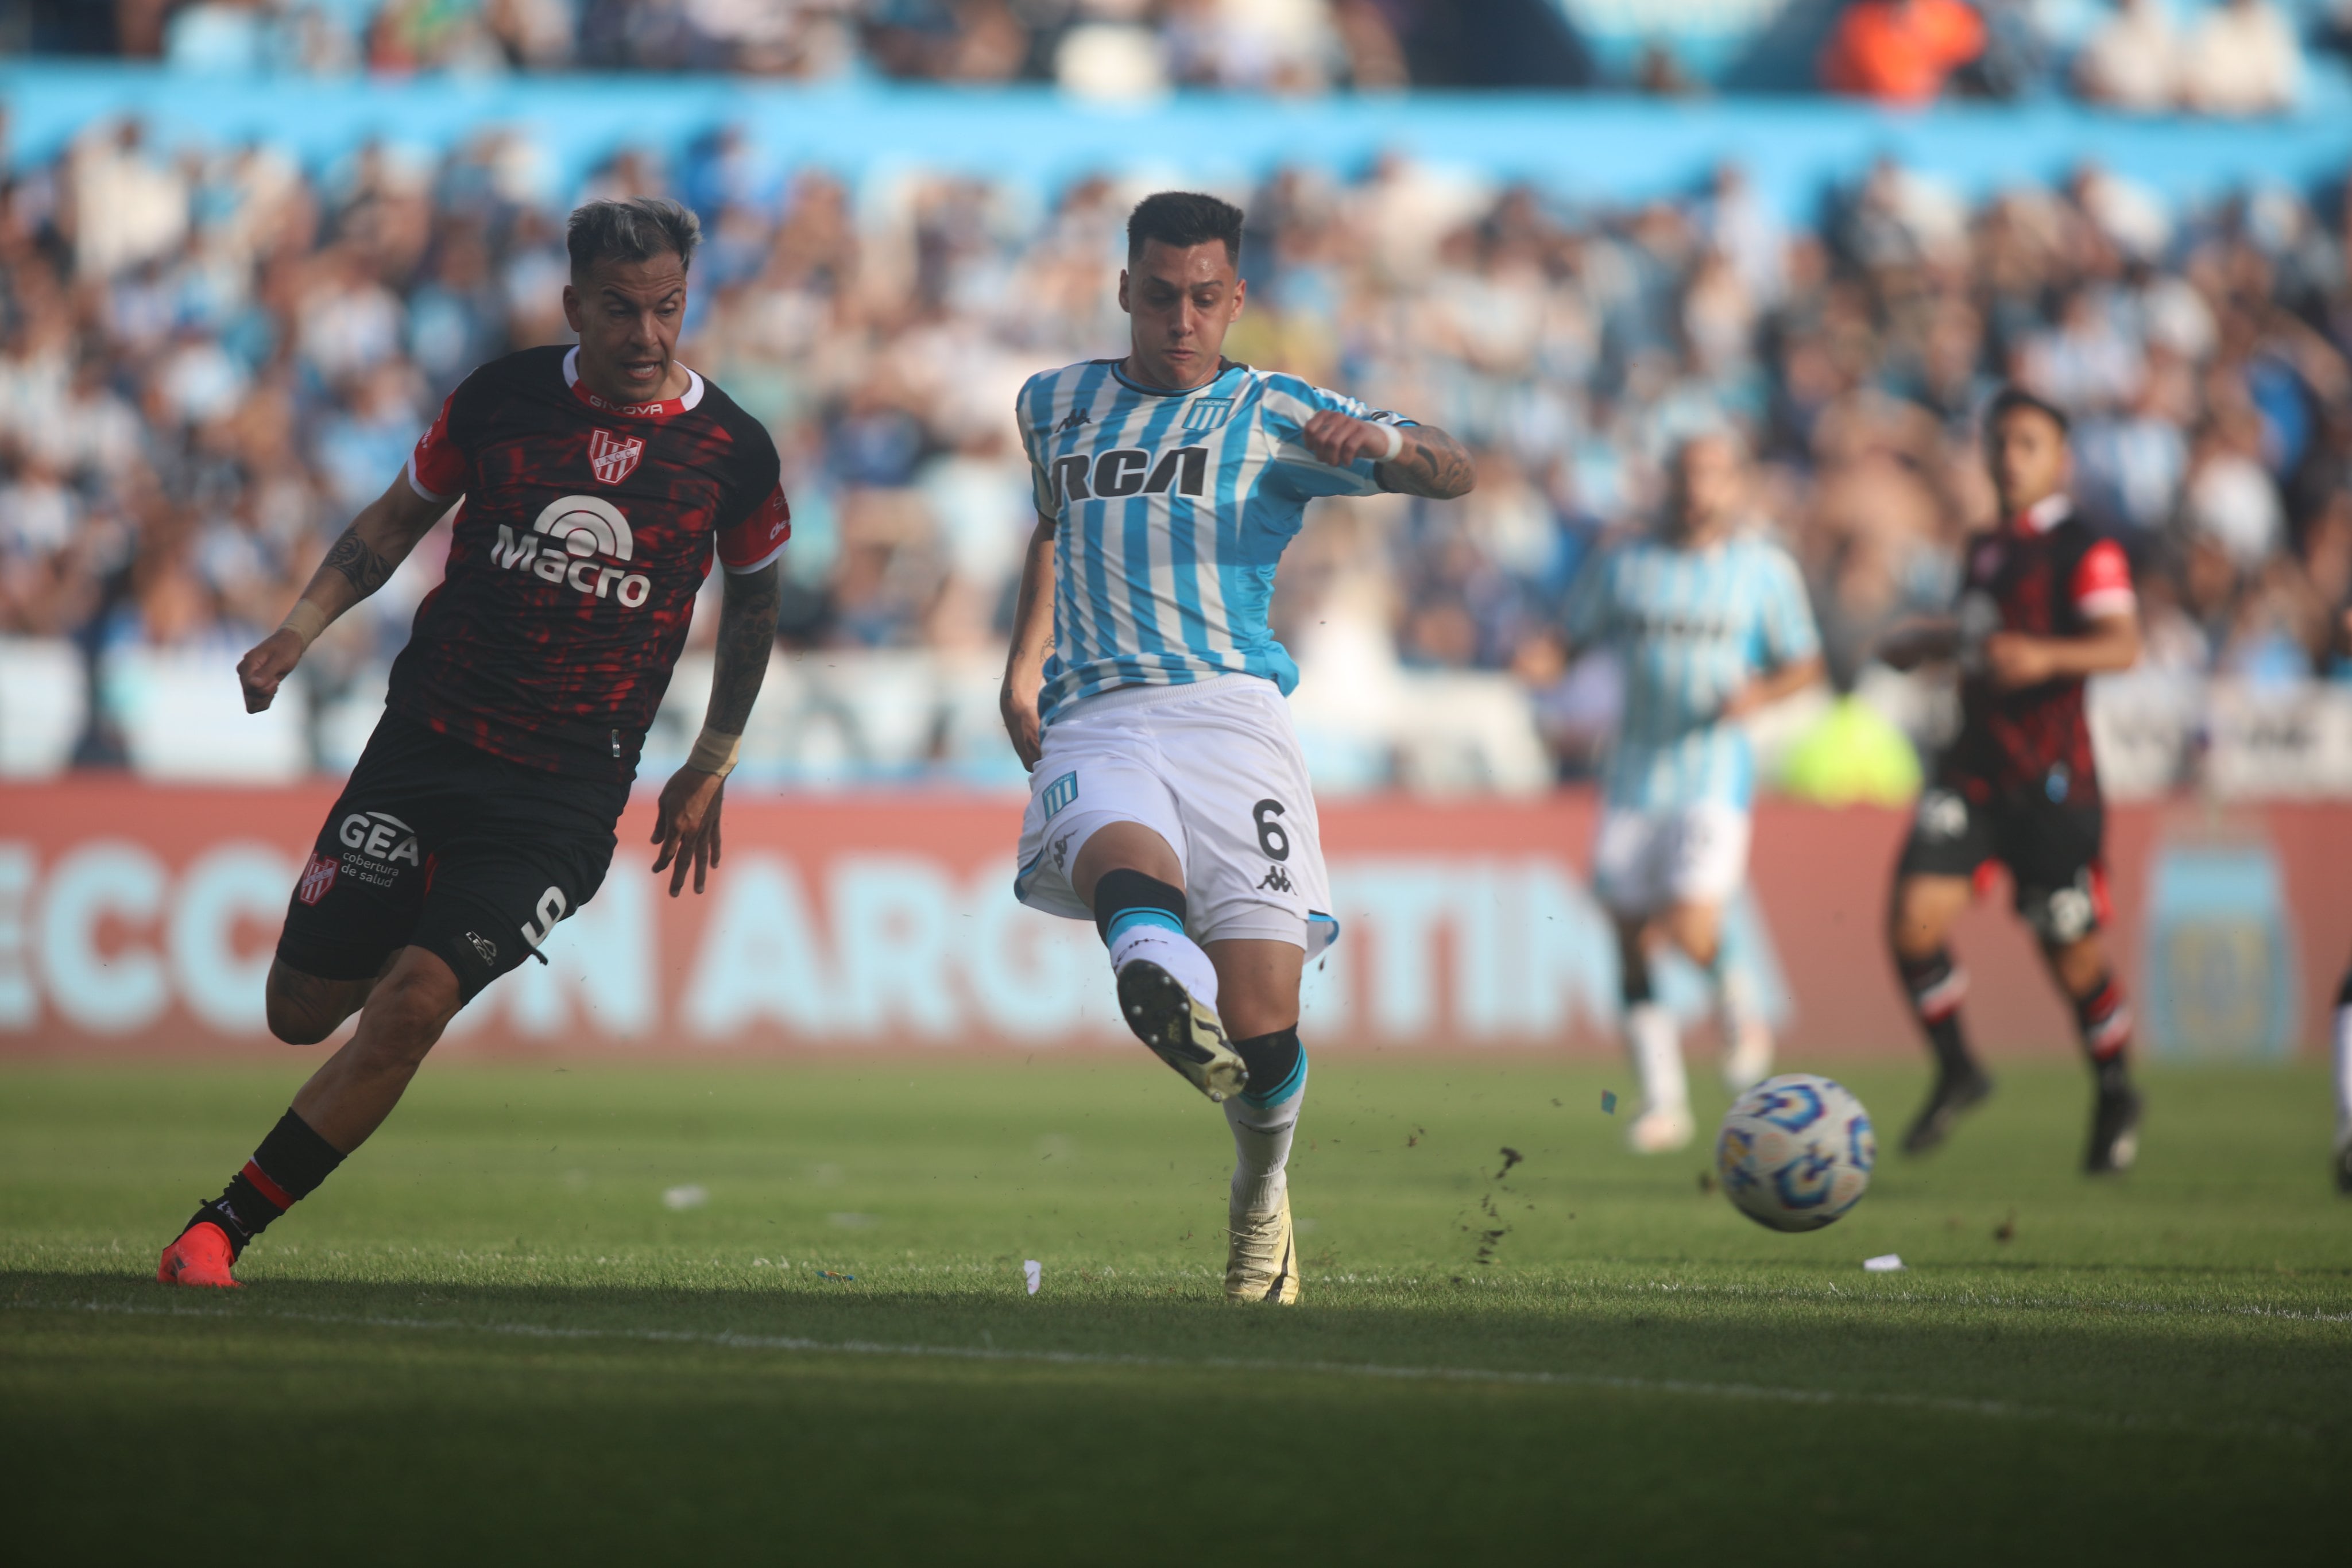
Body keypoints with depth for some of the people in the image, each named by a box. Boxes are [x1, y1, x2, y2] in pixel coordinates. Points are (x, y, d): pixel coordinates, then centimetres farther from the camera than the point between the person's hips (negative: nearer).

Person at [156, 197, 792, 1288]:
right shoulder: (500, 399, 0)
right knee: (302, 1014, 6)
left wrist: (710, 768, 16)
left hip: (564, 796, -2)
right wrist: (300, 628, 2)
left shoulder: (732, 452, -2)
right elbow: (399, 518, 16)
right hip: (425, 743, 2)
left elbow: (754, 596, 16)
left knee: (411, 1006, -20)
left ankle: (224, 1228, -12)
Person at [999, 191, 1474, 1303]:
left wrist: (1387, 443, -21)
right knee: (1128, 872, -36)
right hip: (1094, 722, 2)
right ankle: (1161, 984, -70)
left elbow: (1453, 476, 3)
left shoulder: (1274, 415, 13)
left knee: (1264, 1035, -10)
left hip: (1230, 711, -2)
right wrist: (1024, 666, 29)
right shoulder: (1055, 405, 24)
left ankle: (1260, 1195, 20)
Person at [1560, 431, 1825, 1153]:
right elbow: (1572, 638, 12)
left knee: (1691, 925, -20)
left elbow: (1803, 663, 8)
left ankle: (1737, 1007, 15)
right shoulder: (1624, 566, 6)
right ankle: (1662, 1100, 14)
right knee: (1631, 941, 2)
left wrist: (1757, 694, -12)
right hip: (1634, 775, 3)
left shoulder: (1764, 569, 2)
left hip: (1713, 774, -3)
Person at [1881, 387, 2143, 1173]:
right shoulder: (1983, 549, 17)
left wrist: (2046, 657, -37)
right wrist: (1934, 640, 17)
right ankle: (1956, 1070, 7)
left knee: (2072, 951, 2)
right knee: (1913, 917, -12)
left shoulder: (2084, 549, -7)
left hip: (2052, 779, -6)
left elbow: (2122, 644, -21)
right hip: (1973, 772, 6)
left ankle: (2117, 1094, 26)